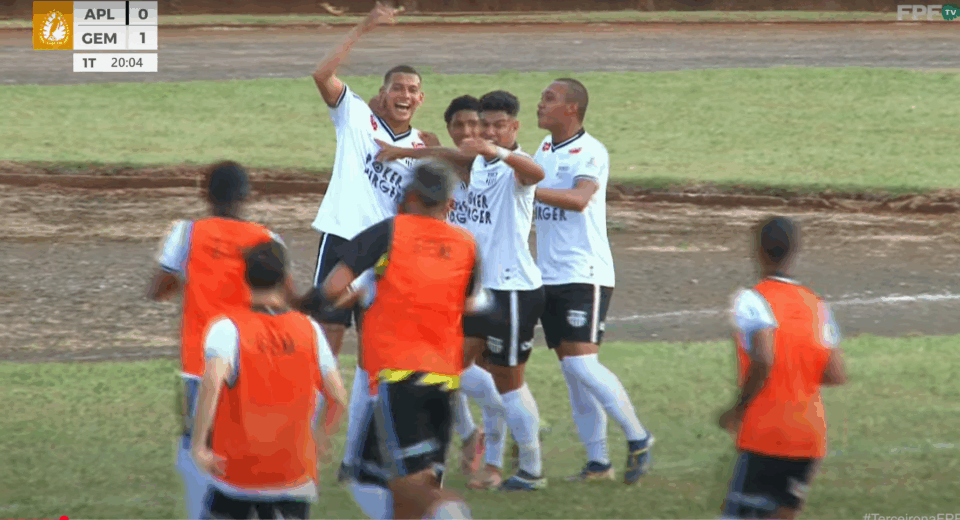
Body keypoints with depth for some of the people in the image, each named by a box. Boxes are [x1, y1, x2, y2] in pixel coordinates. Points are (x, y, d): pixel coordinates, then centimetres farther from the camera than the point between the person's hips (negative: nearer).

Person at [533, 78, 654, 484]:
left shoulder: (590, 152, -12)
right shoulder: (545, 149, 13)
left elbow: (579, 198, -29)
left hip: (584, 275, -8)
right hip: (549, 277, 8)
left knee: (582, 363, -16)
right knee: (572, 372, 6)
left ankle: (637, 439, -2)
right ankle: (597, 461, 10)